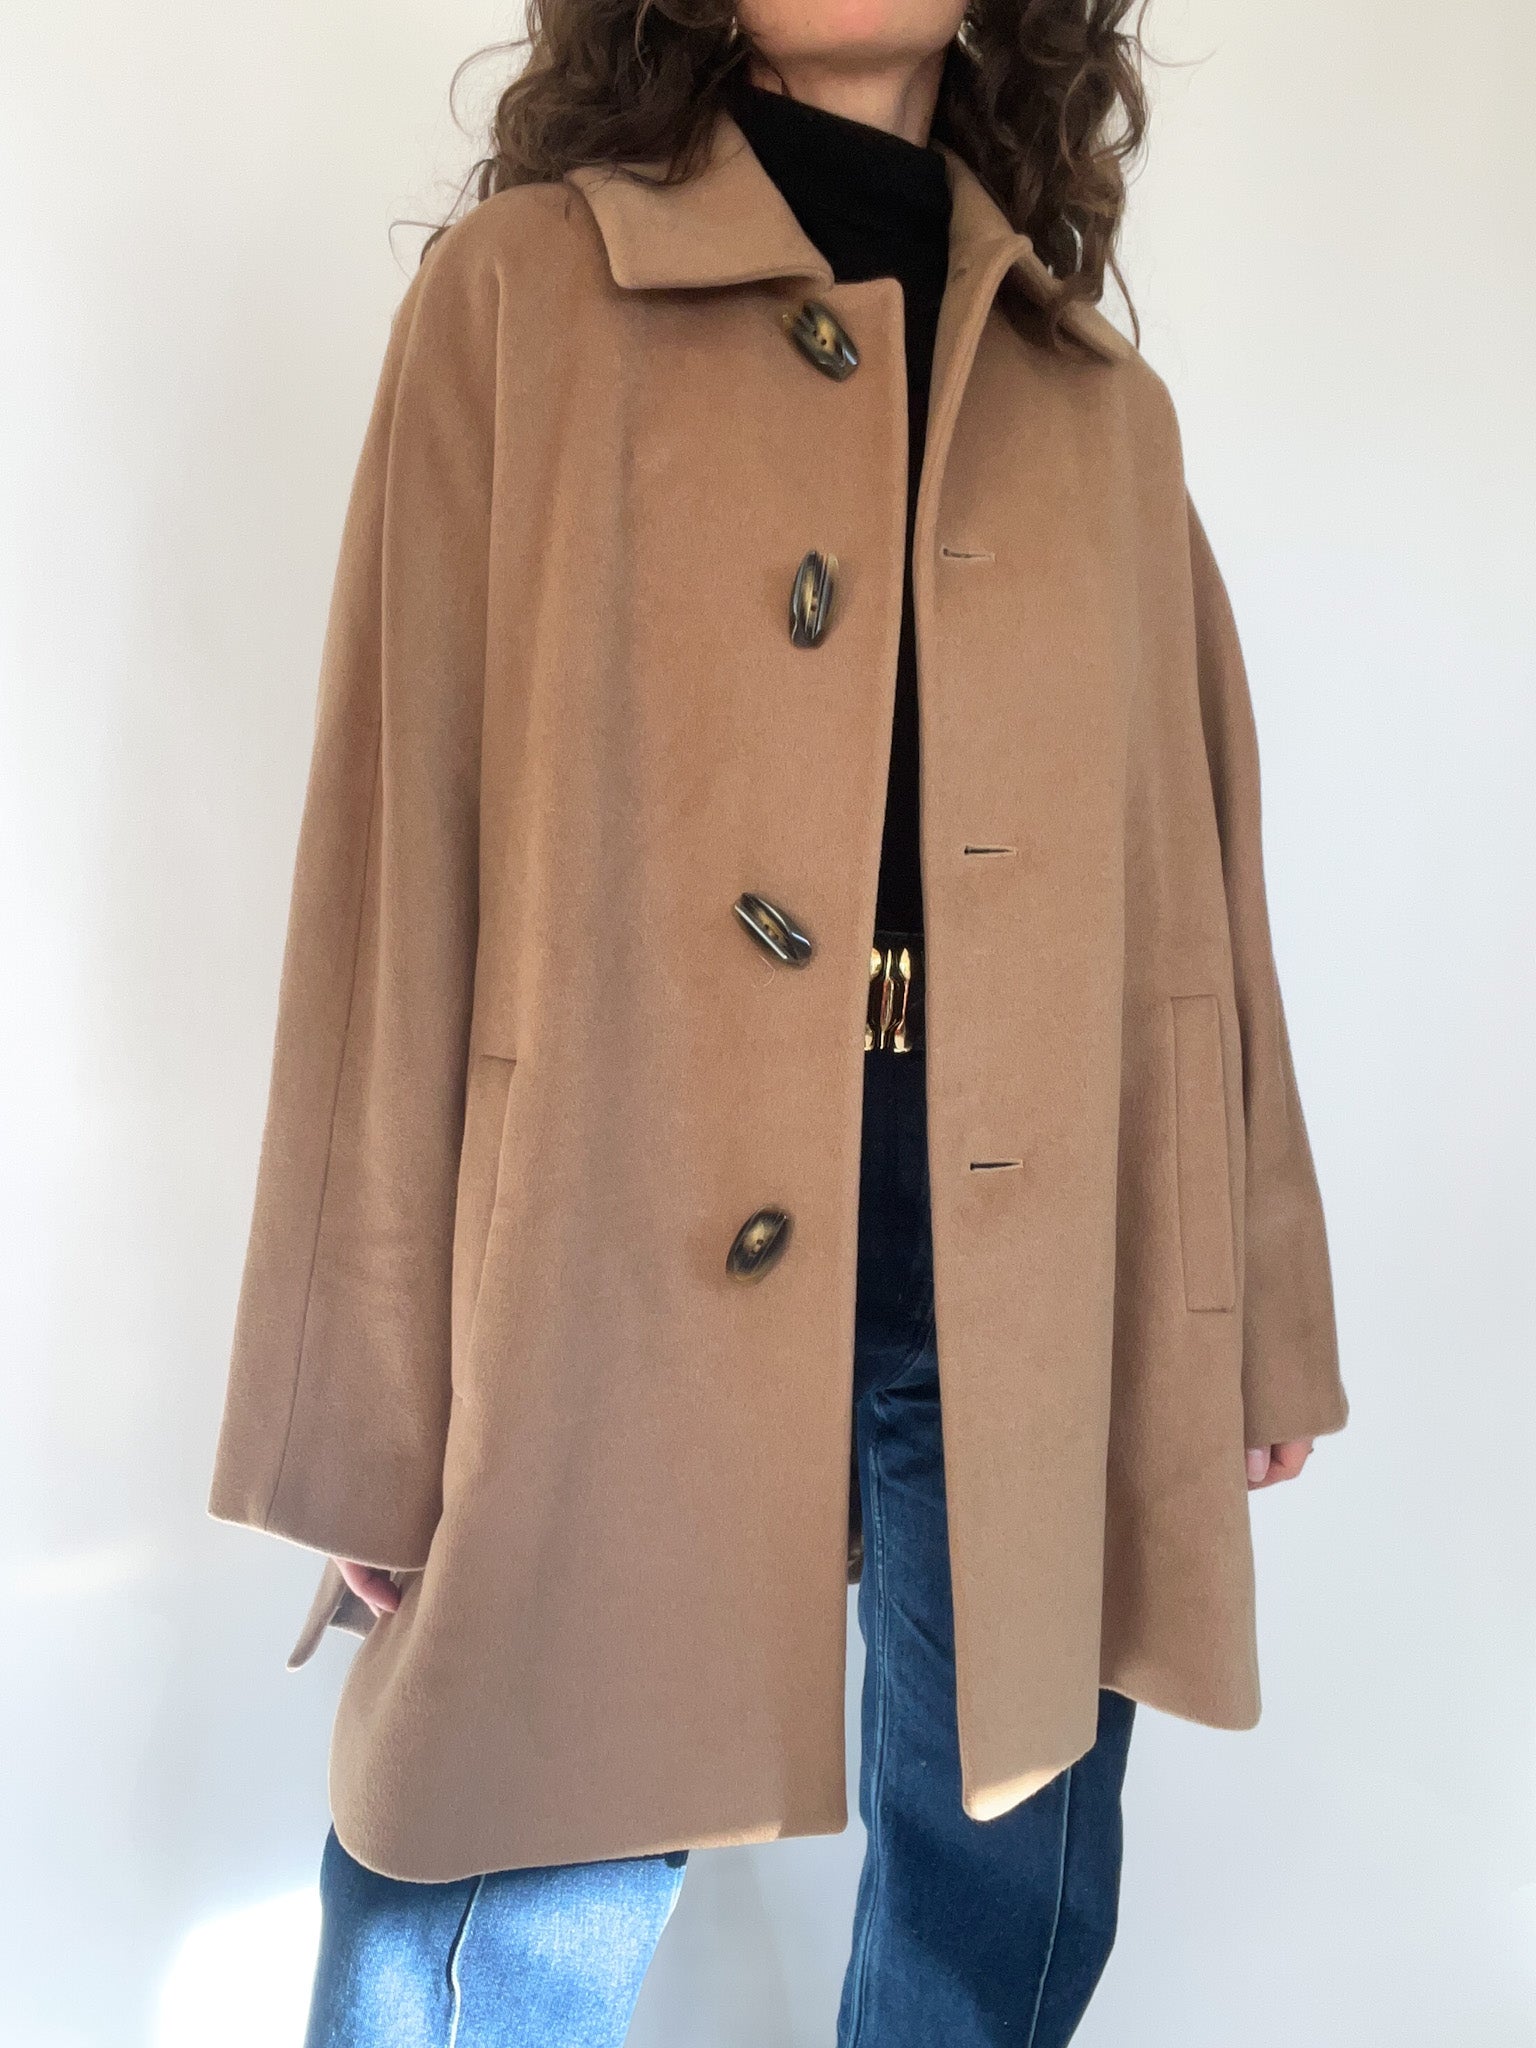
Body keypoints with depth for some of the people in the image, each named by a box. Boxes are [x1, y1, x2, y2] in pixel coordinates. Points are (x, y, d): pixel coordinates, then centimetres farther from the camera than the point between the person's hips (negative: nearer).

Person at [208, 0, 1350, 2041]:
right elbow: (396, 835, -3)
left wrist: (1257, 1304, 12)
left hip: (1043, 1267, 4)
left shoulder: (1106, 403, 15)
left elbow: (1196, 873, 15)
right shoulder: (522, 291, 4)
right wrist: (358, 1407, -5)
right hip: (632, 1249, -3)